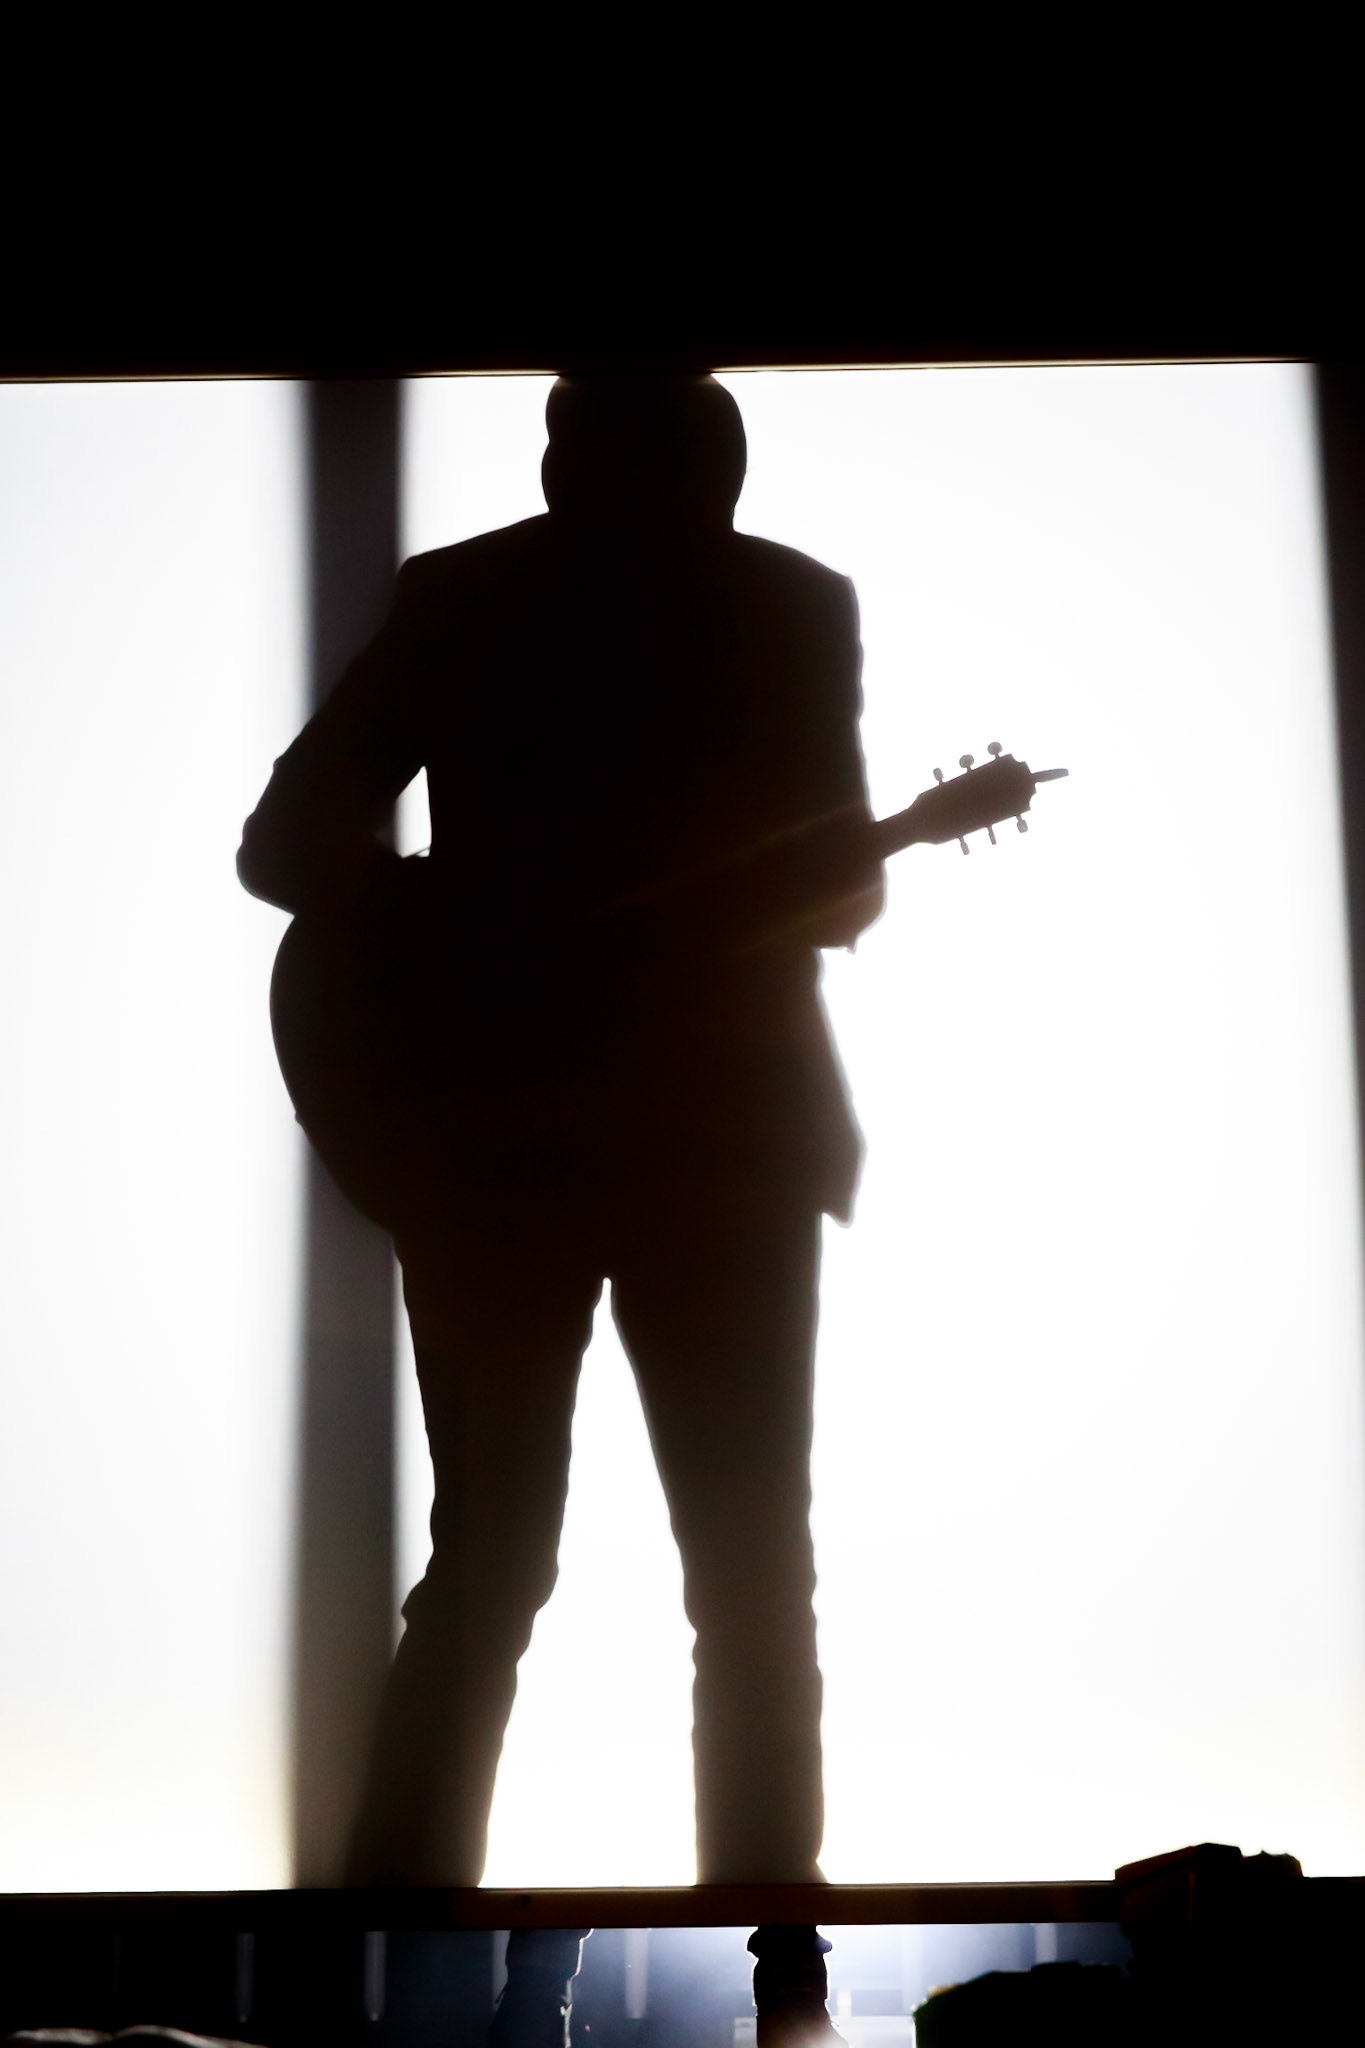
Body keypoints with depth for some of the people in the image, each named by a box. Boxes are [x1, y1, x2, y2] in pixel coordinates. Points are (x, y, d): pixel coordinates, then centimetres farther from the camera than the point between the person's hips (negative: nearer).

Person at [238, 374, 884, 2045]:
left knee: (482, 1569, 7)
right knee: (752, 1579, 3)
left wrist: (452, 917, 6)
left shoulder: (458, 594, 8)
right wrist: (743, 904, 10)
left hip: (490, 1129, 2)